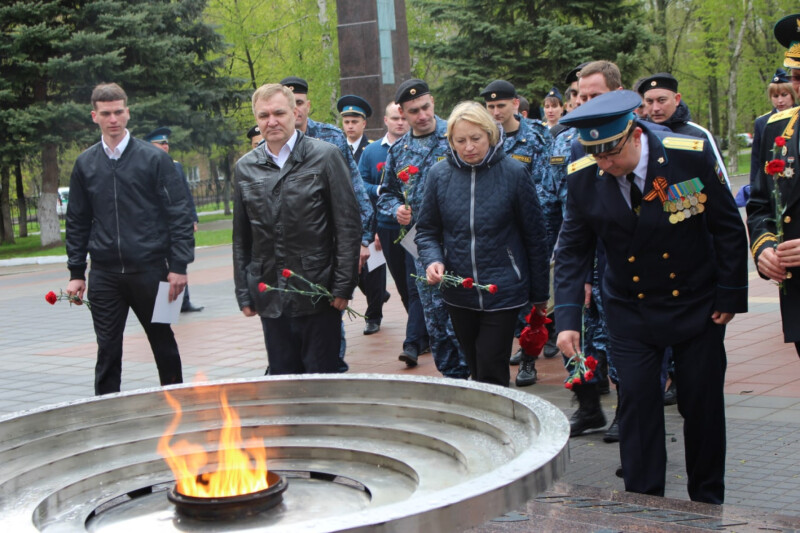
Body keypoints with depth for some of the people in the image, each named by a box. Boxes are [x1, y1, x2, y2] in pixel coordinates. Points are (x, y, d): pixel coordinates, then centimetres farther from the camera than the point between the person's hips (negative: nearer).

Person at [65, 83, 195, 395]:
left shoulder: (154, 158, -2)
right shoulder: (85, 164, 7)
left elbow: (179, 214, -4)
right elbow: (77, 222, 12)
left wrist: (179, 266, -10)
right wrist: (76, 272, 7)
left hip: (149, 269, -2)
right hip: (104, 275, 2)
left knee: (164, 345, 10)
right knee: (108, 351, 4)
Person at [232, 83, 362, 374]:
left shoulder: (325, 156, -2)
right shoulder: (245, 168, 8)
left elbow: (348, 226, -3)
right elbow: (241, 238, 13)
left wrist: (343, 287, -8)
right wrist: (244, 294, 9)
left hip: (318, 296, -3)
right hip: (270, 299, 3)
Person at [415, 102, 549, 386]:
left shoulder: (514, 173, -8)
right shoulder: (439, 174, -1)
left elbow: (534, 236, -1)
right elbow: (426, 230, 8)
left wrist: (540, 293, 3)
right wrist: (432, 260, -13)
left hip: (503, 292, -3)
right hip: (459, 294, 3)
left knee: (491, 375, -6)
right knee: (477, 372, 14)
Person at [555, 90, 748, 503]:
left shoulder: (692, 155, -19)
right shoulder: (583, 176, -13)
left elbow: (728, 228, -7)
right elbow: (572, 250, -5)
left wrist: (730, 297, -6)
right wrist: (567, 317, -15)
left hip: (697, 307, -1)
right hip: (630, 311, 1)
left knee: (703, 405, 6)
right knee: (637, 403, -3)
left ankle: (708, 504, 24)